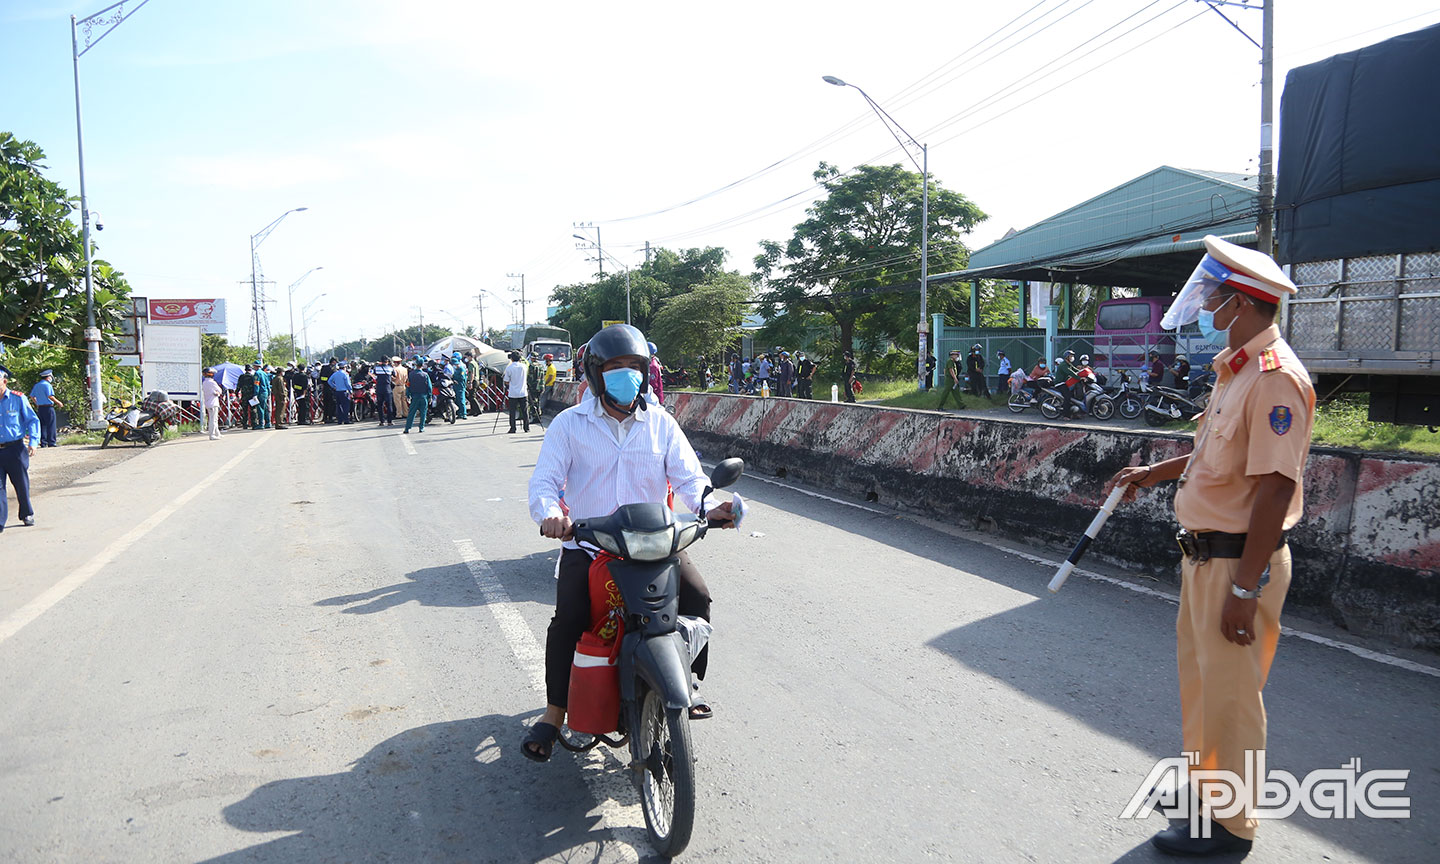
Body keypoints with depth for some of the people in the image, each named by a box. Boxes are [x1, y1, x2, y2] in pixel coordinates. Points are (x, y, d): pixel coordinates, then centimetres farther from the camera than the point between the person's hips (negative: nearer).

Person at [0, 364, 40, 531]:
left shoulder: (18, 398, -2)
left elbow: (33, 420, 1)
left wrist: (32, 442, -9)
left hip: (15, 448, -2)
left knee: (21, 484, 8)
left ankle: (27, 514, 28)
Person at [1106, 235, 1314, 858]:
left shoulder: (1276, 376, -21)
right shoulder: (1236, 368, 10)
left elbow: (1275, 485, -25)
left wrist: (1245, 588, -24)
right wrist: (1156, 472, 22)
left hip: (1239, 560, -10)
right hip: (1205, 552, 10)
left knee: (1230, 693, 3)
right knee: (1200, 677, 22)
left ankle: (1231, 825, 20)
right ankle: (1206, 786, 41)